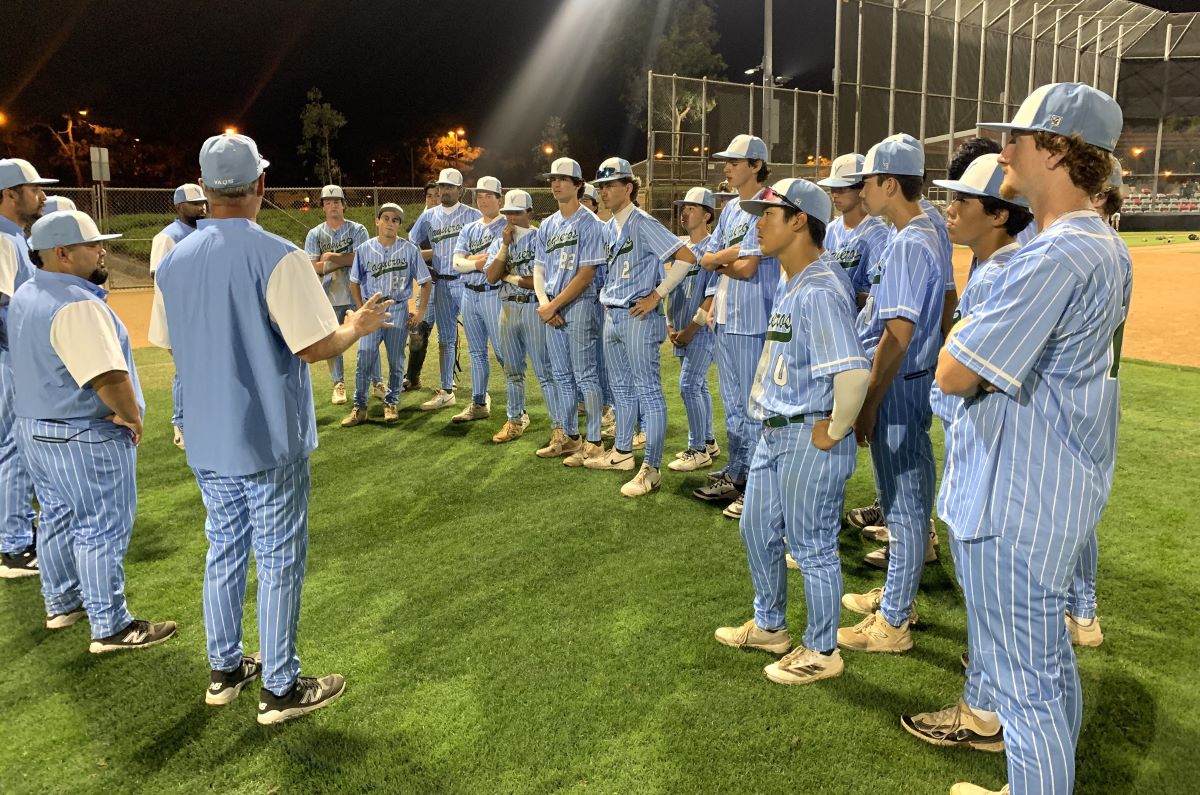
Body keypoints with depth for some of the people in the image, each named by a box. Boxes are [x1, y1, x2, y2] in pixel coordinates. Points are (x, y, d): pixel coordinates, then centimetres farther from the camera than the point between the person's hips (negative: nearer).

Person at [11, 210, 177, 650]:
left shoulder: (25, 295, 8)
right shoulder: (77, 305, -25)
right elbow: (109, 378, -31)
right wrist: (132, 417, -16)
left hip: (35, 427, 10)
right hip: (85, 437, -10)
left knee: (59, 519, 22)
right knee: (103, 530, 0)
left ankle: (62, 603, 37)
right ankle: (111, 628, 9)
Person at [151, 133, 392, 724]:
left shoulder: (173, 261, 3)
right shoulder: (276, 256, -18)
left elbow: (172, 348, 12)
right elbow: (315, 347, -21)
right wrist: (357, 327, -1)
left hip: (206, 441, 6)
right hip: (270, 440, -6)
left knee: (224, 553, 19)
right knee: (279, 563, 5)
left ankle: (224, 670, 33)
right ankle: (280, 690, 16)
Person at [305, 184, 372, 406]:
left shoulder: (357, 230, 2)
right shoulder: (315, 234, 6)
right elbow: (312, 267, -4)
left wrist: (332, 257, -11)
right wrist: (346, 261, -14)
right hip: (330, 296, 2)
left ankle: (376, 383, 11)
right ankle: (338, 385, 13)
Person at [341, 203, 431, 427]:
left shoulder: (410, 250, -3)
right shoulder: (364, 249, 1)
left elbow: (425, 282, 2)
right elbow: (355, 282, 10)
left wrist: (421, 311, -2)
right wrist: (361, 310, 3)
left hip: (398, 311, 0)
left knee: (396, 362, 8)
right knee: (364, 360, -4)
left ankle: (391, 403, 24)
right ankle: (359, 407, 4)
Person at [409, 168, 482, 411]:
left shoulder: (473, 216, -1)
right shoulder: (429, 216, 9)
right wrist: (424, 267, 6)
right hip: (441, 284, 4)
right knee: (445, 339, 8)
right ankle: (446, 391, 14)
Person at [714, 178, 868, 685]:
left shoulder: (819, 290, -24)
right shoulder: (791, 283, 9)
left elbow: (854, 371, -33)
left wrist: (834, 431, -21)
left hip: (810, 439, -10)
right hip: (775, 433, 10)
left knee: (812, 547, 6)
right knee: (757, 530, 22)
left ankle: (822, 652, 25)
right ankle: (769, 625, 41)